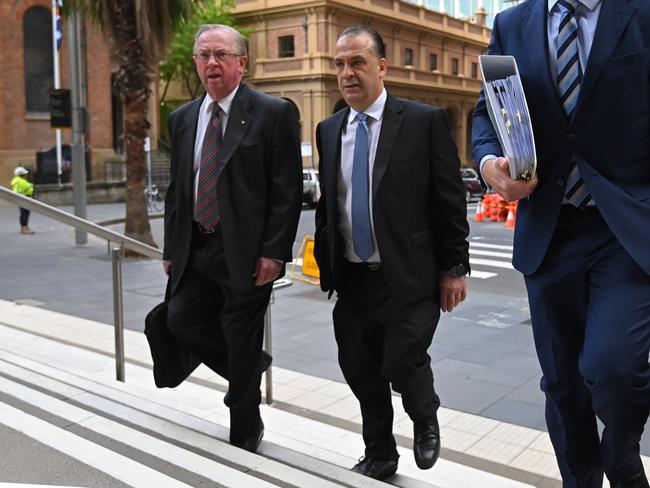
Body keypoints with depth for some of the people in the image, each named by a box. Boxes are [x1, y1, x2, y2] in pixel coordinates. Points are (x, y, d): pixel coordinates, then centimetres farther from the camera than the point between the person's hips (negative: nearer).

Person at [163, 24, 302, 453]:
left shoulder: (273, 113, -7)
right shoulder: (182, 119, 11)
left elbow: (288, 190, -10)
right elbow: (177, 188, 15)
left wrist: (274, 253, -16)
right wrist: (171, 248, 12)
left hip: (246, 252, -6)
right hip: (196, 250, 6)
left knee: (242, 344, 4)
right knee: (181, 320, 9)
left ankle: (245, 434, 25)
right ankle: (250, 369, 35)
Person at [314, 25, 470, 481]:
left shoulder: (425, 121, -6)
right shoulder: (329, 130, 8)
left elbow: (451, 201, -5)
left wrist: (454, 268, -6)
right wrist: (325, 263, 11)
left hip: (409, 277, -4)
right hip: (351, 278, 5)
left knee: (402, 363, -12)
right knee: (361, 374, 11)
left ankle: (426, 418, 24)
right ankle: (380, 457, 34)